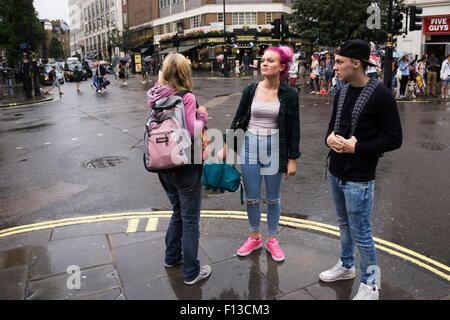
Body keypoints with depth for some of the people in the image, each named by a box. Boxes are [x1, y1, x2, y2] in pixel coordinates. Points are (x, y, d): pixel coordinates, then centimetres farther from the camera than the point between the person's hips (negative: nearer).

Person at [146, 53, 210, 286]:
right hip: (186, 168, -7)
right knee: (190, 221, 8)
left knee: (178, 213, 27)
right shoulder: (186, 98, -19)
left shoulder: (157, 97, 1)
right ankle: (191, 272, 23)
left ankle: (172, 257, 43)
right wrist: (202, 116, -6)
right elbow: (192, 133, -23)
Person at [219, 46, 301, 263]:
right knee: (251, 198, 11)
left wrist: (292, 159, -3)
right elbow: (237, 119, 8)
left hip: (275, 150, -2)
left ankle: (272, 240, 32)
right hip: (249, 147, 2)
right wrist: (226, 147, 7)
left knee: (273, 199, 12)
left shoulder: (289, 94, -6)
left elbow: (294, 128, -2)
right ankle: (254, 238, 32)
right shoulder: (251, 90, 0)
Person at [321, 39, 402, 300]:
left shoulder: (381, 95, -15)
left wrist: (357, 147, -21)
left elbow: (394, 139, -15)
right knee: (344, 224, 23)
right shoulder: (342, 93, 7)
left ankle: (370, 284, 24)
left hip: (358, 179, -7)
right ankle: (347, 266, 43)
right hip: (336, 172, 7)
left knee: (361, 234, 4)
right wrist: (330, 137, -5)